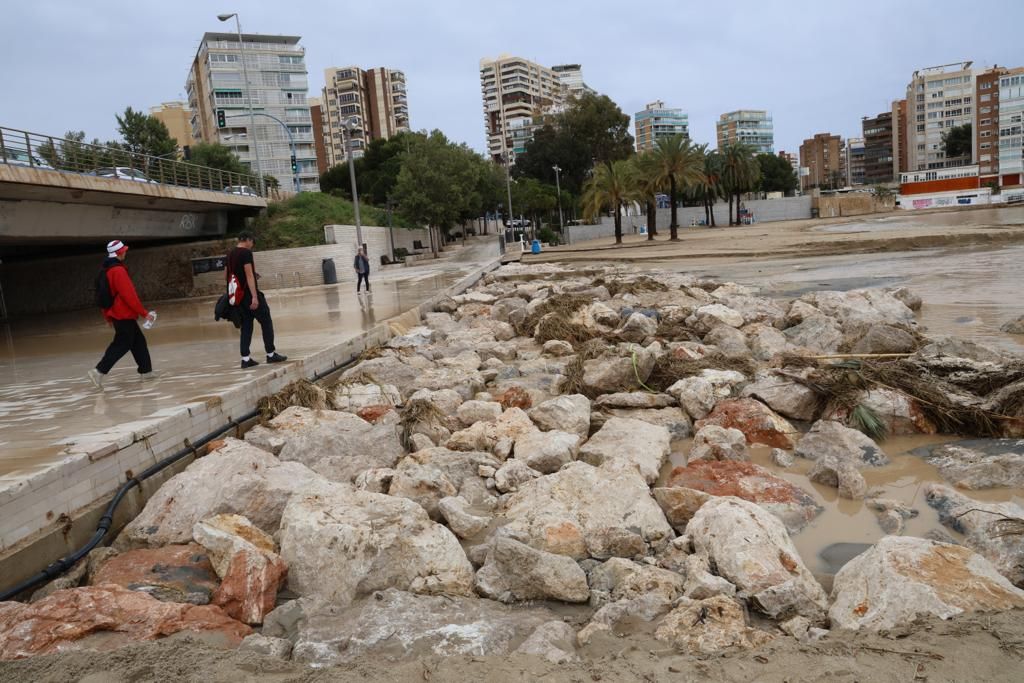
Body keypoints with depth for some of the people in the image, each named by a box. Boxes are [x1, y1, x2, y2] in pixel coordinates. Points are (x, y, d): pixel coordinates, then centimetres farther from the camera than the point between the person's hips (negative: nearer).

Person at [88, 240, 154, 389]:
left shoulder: (107, 271, 11)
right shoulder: (118, 271, -18)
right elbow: (129, 295, -21)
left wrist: (108, 316, 23)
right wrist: (144, 313, -16)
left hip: (117, 314, 10)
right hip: (124, 315, -10)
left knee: (138, 341, 14)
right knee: (121, 345, -6)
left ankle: (146, 371, 20)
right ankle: (99, 372, -9)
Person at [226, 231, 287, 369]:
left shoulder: (230, 254, 12)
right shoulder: (246, 253, -12)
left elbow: (226, 276, 17)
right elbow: (249, 275, -19)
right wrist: (254, 297, -22)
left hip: (239, 295, 8)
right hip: (249, 294, -8)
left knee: (246, 326, 10)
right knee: (266, 322, 3)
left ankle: (245, 359, 6)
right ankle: (271, 354, 6)